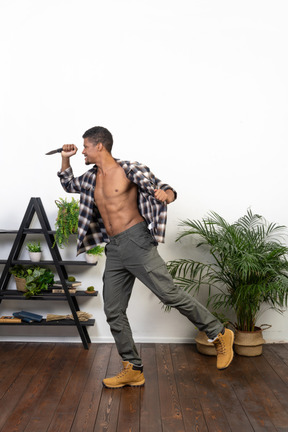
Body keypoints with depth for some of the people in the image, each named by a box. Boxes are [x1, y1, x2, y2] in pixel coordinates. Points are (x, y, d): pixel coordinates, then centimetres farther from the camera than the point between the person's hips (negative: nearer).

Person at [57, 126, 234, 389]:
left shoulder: (129, 170, -5)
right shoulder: (92, 177, 16)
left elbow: (165, 189, -3)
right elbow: (69, 185, 34)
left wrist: (167, 195, -27)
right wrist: (65, 160, 19)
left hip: (136, 242, -7)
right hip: (114, 250, 7)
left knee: (170, 294, -10)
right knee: (114, 312, 5)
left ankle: (220, 335, 6)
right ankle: (133, 370, 15)